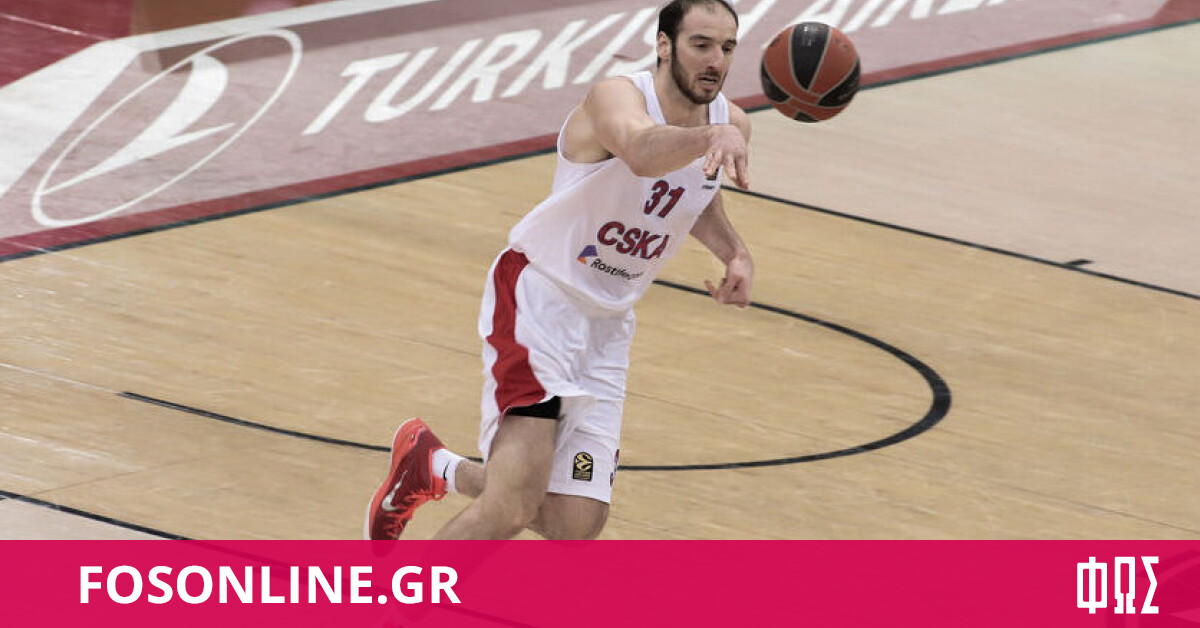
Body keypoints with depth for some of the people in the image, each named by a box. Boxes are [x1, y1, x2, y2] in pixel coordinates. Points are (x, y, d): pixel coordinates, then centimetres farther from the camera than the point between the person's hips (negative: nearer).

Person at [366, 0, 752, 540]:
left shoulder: (732, 125, 2)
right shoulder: (618, 96, -20)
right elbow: (642, 152, -45)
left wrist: (735, 253, 6)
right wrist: (710, 138, -65)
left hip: (607, 325, 7)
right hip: (538, 297, -7)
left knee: (577, 526, 0)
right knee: (513, 508, -24)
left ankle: (438, 469, 27)